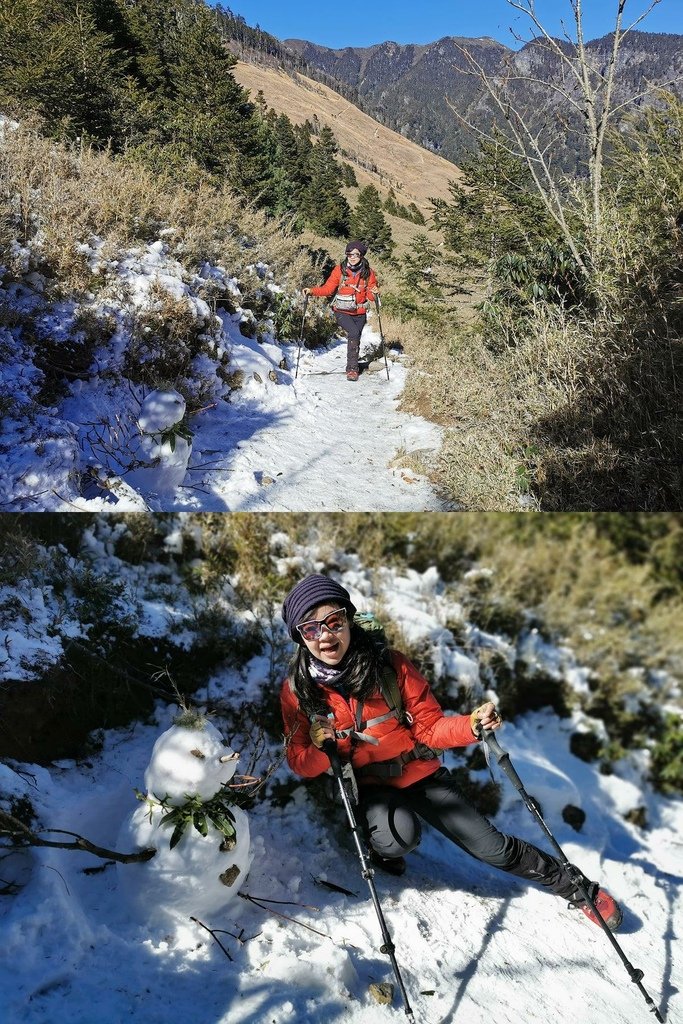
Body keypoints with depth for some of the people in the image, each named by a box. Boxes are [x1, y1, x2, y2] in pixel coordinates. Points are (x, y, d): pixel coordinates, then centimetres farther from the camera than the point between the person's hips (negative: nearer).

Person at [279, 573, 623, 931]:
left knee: (492, 846, 0)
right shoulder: (297, 690, -14)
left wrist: (472, 726, -28)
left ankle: (576, 887, 24)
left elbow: (429, 728, -9)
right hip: (365, 786, 0)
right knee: (401, 835, -32)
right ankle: (377, 846, 4)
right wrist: (318, 750, -29)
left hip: (420, 774, 1)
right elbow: (302, 765, -6)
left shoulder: (390, 665, -17)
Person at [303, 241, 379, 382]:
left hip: (360, 313, 3)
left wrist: (374, 293, -20)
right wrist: (312, 291, -15)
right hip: (342, 312, -3)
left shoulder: (368, 272, 0)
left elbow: (370, 296, 2)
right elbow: (328, 288, -1)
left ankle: (352, 367, 30)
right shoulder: (340, 269, -4)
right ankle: (352, 368, -19)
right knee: (354, 333, -25)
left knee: (355, 339, 11)